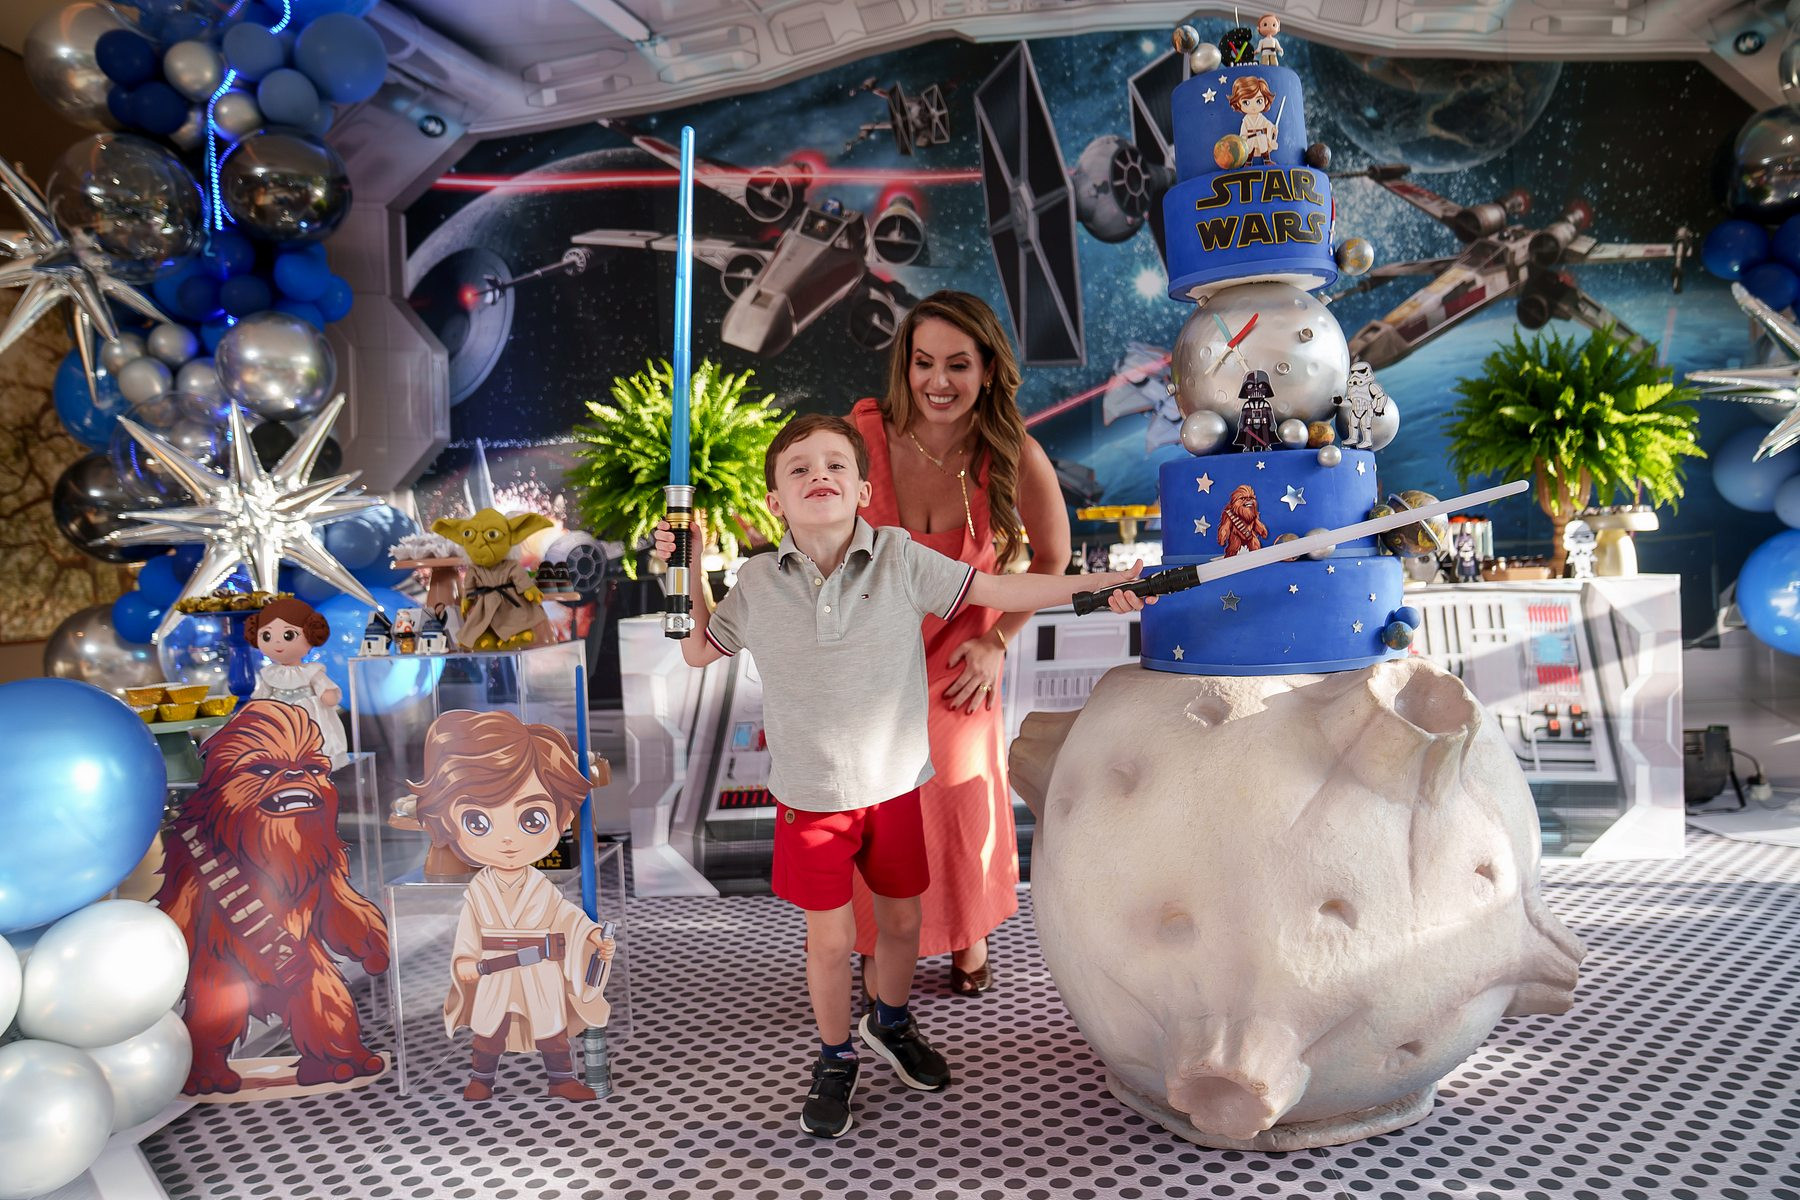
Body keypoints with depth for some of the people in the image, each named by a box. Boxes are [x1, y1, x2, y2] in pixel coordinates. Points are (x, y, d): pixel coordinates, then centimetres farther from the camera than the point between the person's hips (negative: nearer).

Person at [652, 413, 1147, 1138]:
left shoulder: (900, 559, -10)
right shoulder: (757, 583, -6)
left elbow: (998, 590, -7)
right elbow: (699, 652, 8)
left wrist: (1100, 582, -12)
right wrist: (691, 575, -4)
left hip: (894, 785, 1)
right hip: (811, 798, -1)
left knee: (902, 921, 17)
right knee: (830, 940, 8)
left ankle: (891, 1025, 48)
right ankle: (835, 1059, 36)